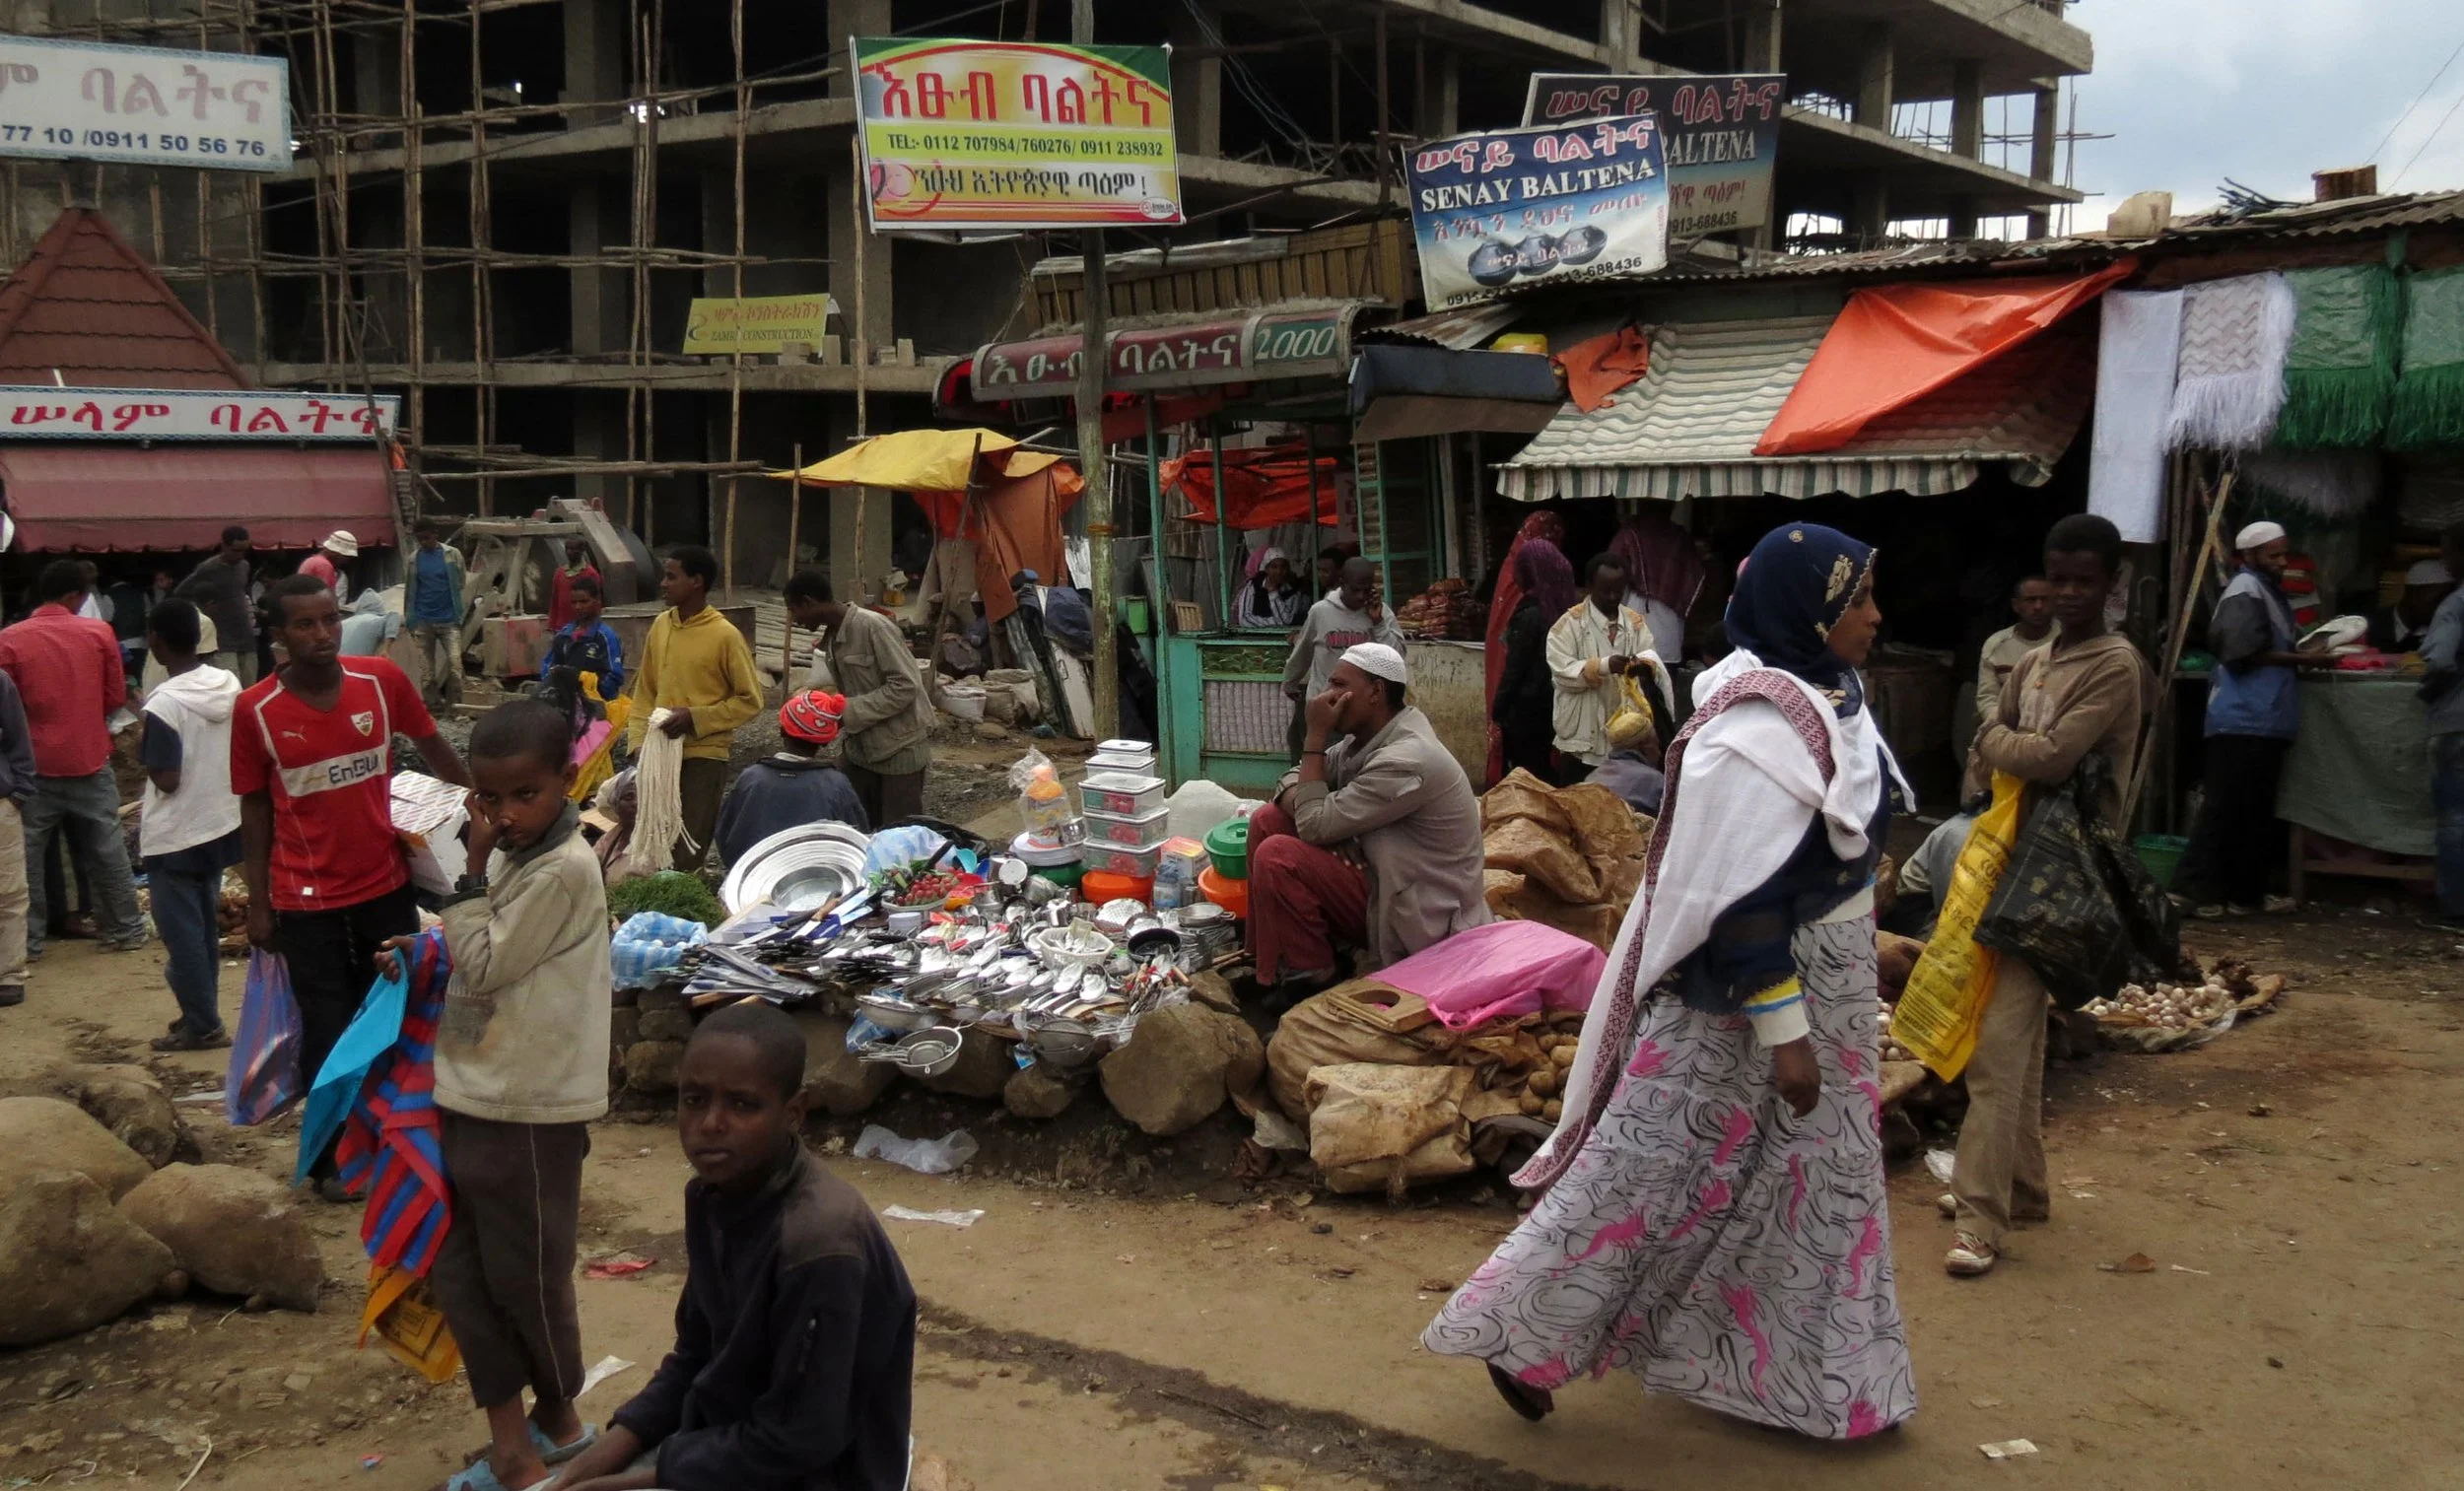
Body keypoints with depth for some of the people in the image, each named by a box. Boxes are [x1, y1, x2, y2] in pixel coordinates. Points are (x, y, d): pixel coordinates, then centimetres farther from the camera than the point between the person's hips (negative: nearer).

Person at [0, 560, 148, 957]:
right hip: (90, 759, 2)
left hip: (35, 763, -2)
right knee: (106, 850, 12)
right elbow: (116, 696, 2)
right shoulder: (99, 632, -4)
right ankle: (126, 929, 18)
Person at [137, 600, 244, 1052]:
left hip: (175, 838, -7)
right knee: (205, 928, 18)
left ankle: (202, 1026, 11)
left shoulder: (164, 704, -22)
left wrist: (141, 752, -3)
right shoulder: (229, 685, -2)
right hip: (221, 825, 7)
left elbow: (167, 780, -20)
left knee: (182, 933, 5)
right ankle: (203, 1015, 27)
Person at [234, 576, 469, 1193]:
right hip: (307, 900, -2)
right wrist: (258, 904, -2)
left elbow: (433, 746, 7)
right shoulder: (256, 710, -11)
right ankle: (330, 1156, 25)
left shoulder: (383, 680, -8)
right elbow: (255, 808, -2)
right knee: (327, 1033, 7)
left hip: (387, 885, 2)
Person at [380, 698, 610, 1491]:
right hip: (471, 1094, 9)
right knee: (459, 1269, 11)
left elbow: (483, 967, -18)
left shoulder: (564, 869, -19)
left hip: (528, 1108, -9)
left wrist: (473, 869, -15)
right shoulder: (512, 855, 8)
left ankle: (557, 1418, 31)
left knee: (524, 1276, 7)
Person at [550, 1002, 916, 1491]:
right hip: (721, 1441, 8)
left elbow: (795, 1441, -23)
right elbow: (696, 1355, 10)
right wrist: (617, 1443, -4)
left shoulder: (819, 1243, -28)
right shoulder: (712, 1195, -2)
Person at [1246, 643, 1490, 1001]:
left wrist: (1316, 735, -18)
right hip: (1384, 875, 10)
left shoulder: (1406, 761, -27)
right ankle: (1267, 956, 10)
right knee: (1267, 822, 4)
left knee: (1276, 857, -22)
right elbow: (1296, 779, 11)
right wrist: (1302, 803, -14)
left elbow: (1315, 825, -24)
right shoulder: (1369, 737, 3)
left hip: (1417, 918, -10)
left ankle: (1310, 978, -5)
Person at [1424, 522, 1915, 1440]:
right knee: (1648, 1176, 1)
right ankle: (1520, 1335, 17)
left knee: (1818, 1182, 18)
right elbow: (1739, 900, -27)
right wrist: (1783, 1033, -24)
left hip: (1823, 985, 10)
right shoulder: (1758, 734, -26)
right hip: (1742, 996, -10)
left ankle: (1811, 1377, 33)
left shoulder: (1819, 697, 5)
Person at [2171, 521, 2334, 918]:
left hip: (2261, 722, 10)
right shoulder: (2246, 591, -8)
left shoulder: (2267, 590, 22)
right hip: (2244, 722, -10)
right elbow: (2246, 653, -18)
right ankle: (2192, 888, -9)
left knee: (2253, 810, 12)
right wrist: (2304, 659, -15)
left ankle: (2244, 893, 16)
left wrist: (2307, 656, 10)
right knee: (2225, 807, -10)